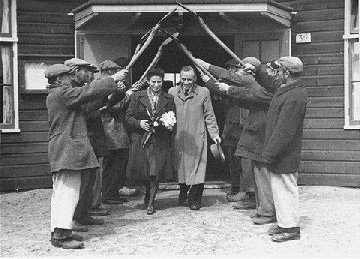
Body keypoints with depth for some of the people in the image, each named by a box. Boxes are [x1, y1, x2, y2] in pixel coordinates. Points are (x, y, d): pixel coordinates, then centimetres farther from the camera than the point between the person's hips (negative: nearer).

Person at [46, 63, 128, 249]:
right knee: (69, 190, -12)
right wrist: (113, 80, -9)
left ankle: (57, 231, 17)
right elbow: (88, 92, -16)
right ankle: (61, 235, -14)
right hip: (67, 149, -11)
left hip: (60, 151, 11)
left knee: (60, 192, 12)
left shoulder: (54, 95, 19)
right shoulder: (62, 93, -13)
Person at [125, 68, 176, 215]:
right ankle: (149, 189, 35)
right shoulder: (137, 97, 4)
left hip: (160, 140, 0)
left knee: (155, 171, -6)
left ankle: (151, 202, 7)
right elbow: (128, 117, 3)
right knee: (139, 170, 3)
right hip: (140, 139, 1)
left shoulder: (169, 99, 7)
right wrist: (139, 123, -14)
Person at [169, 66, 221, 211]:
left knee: (197, 168, -4)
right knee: (180, 166, 9)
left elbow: (209, 116, 4)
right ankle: (183, 193, 28)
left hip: (197, 137, -2)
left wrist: (214, 133, -1)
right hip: (178, 138, 2)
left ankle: (195, 199, 6)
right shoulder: (172, 92, 6)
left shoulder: (203, 92, 1)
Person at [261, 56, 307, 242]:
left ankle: (291, 228, 9)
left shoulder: (295, 97, -24)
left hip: (284, 156, -10)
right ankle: (284, 224, 28)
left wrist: (270, 153, -23)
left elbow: (284, 130, -26)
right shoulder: (286, 90, 9)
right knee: (280, 188, 17)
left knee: (286, 189, -1)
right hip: (278, 153, 10)